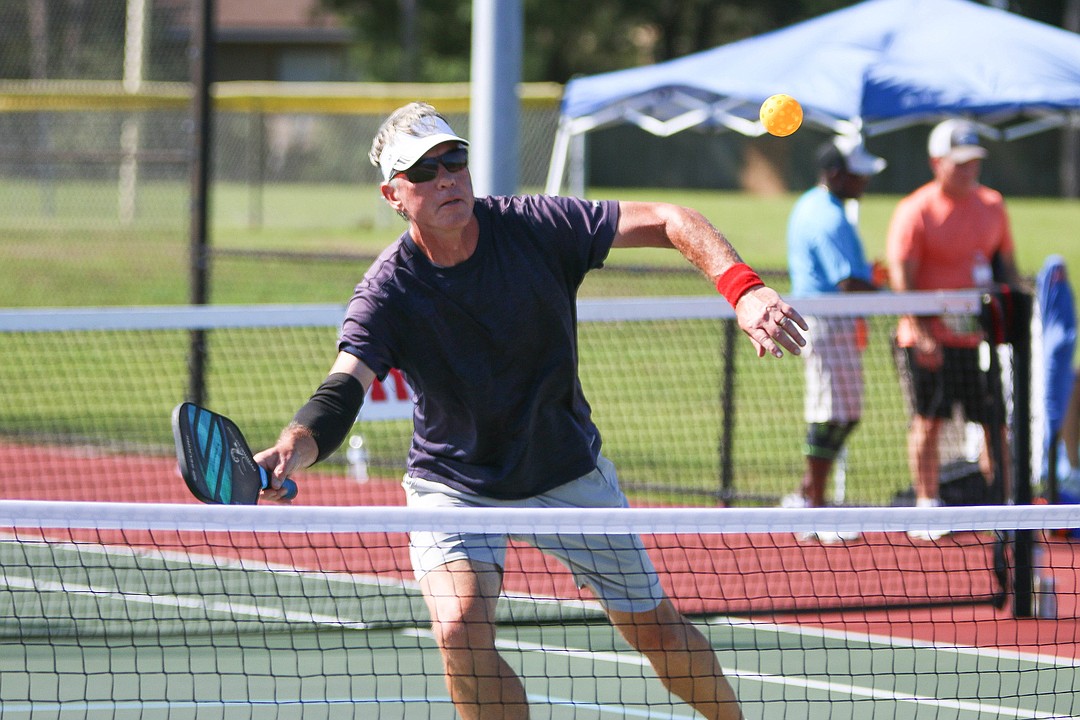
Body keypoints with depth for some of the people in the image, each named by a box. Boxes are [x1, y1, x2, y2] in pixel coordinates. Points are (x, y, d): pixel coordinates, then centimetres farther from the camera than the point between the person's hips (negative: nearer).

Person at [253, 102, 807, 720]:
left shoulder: (537, 227, -19)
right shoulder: (389, 292, -23)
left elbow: (668, 222, -16)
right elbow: (341, 395, -36)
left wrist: (743, 288, -34)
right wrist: (291, 451, -59)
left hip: (570, 475, 2)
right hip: (454, 484, -2)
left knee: (657, 630, 11)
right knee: (460, 628, -27)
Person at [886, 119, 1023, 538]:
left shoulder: (992, 206, 8)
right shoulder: (916, 212, -8)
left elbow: (1007, 267, 17)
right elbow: (901, 277, -12)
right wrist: (921, 332, -20)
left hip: (981, 335, 4)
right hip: (932, 339, -4)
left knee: (995, 424, 2)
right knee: (929, 421, 0)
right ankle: (927, 506, 8)